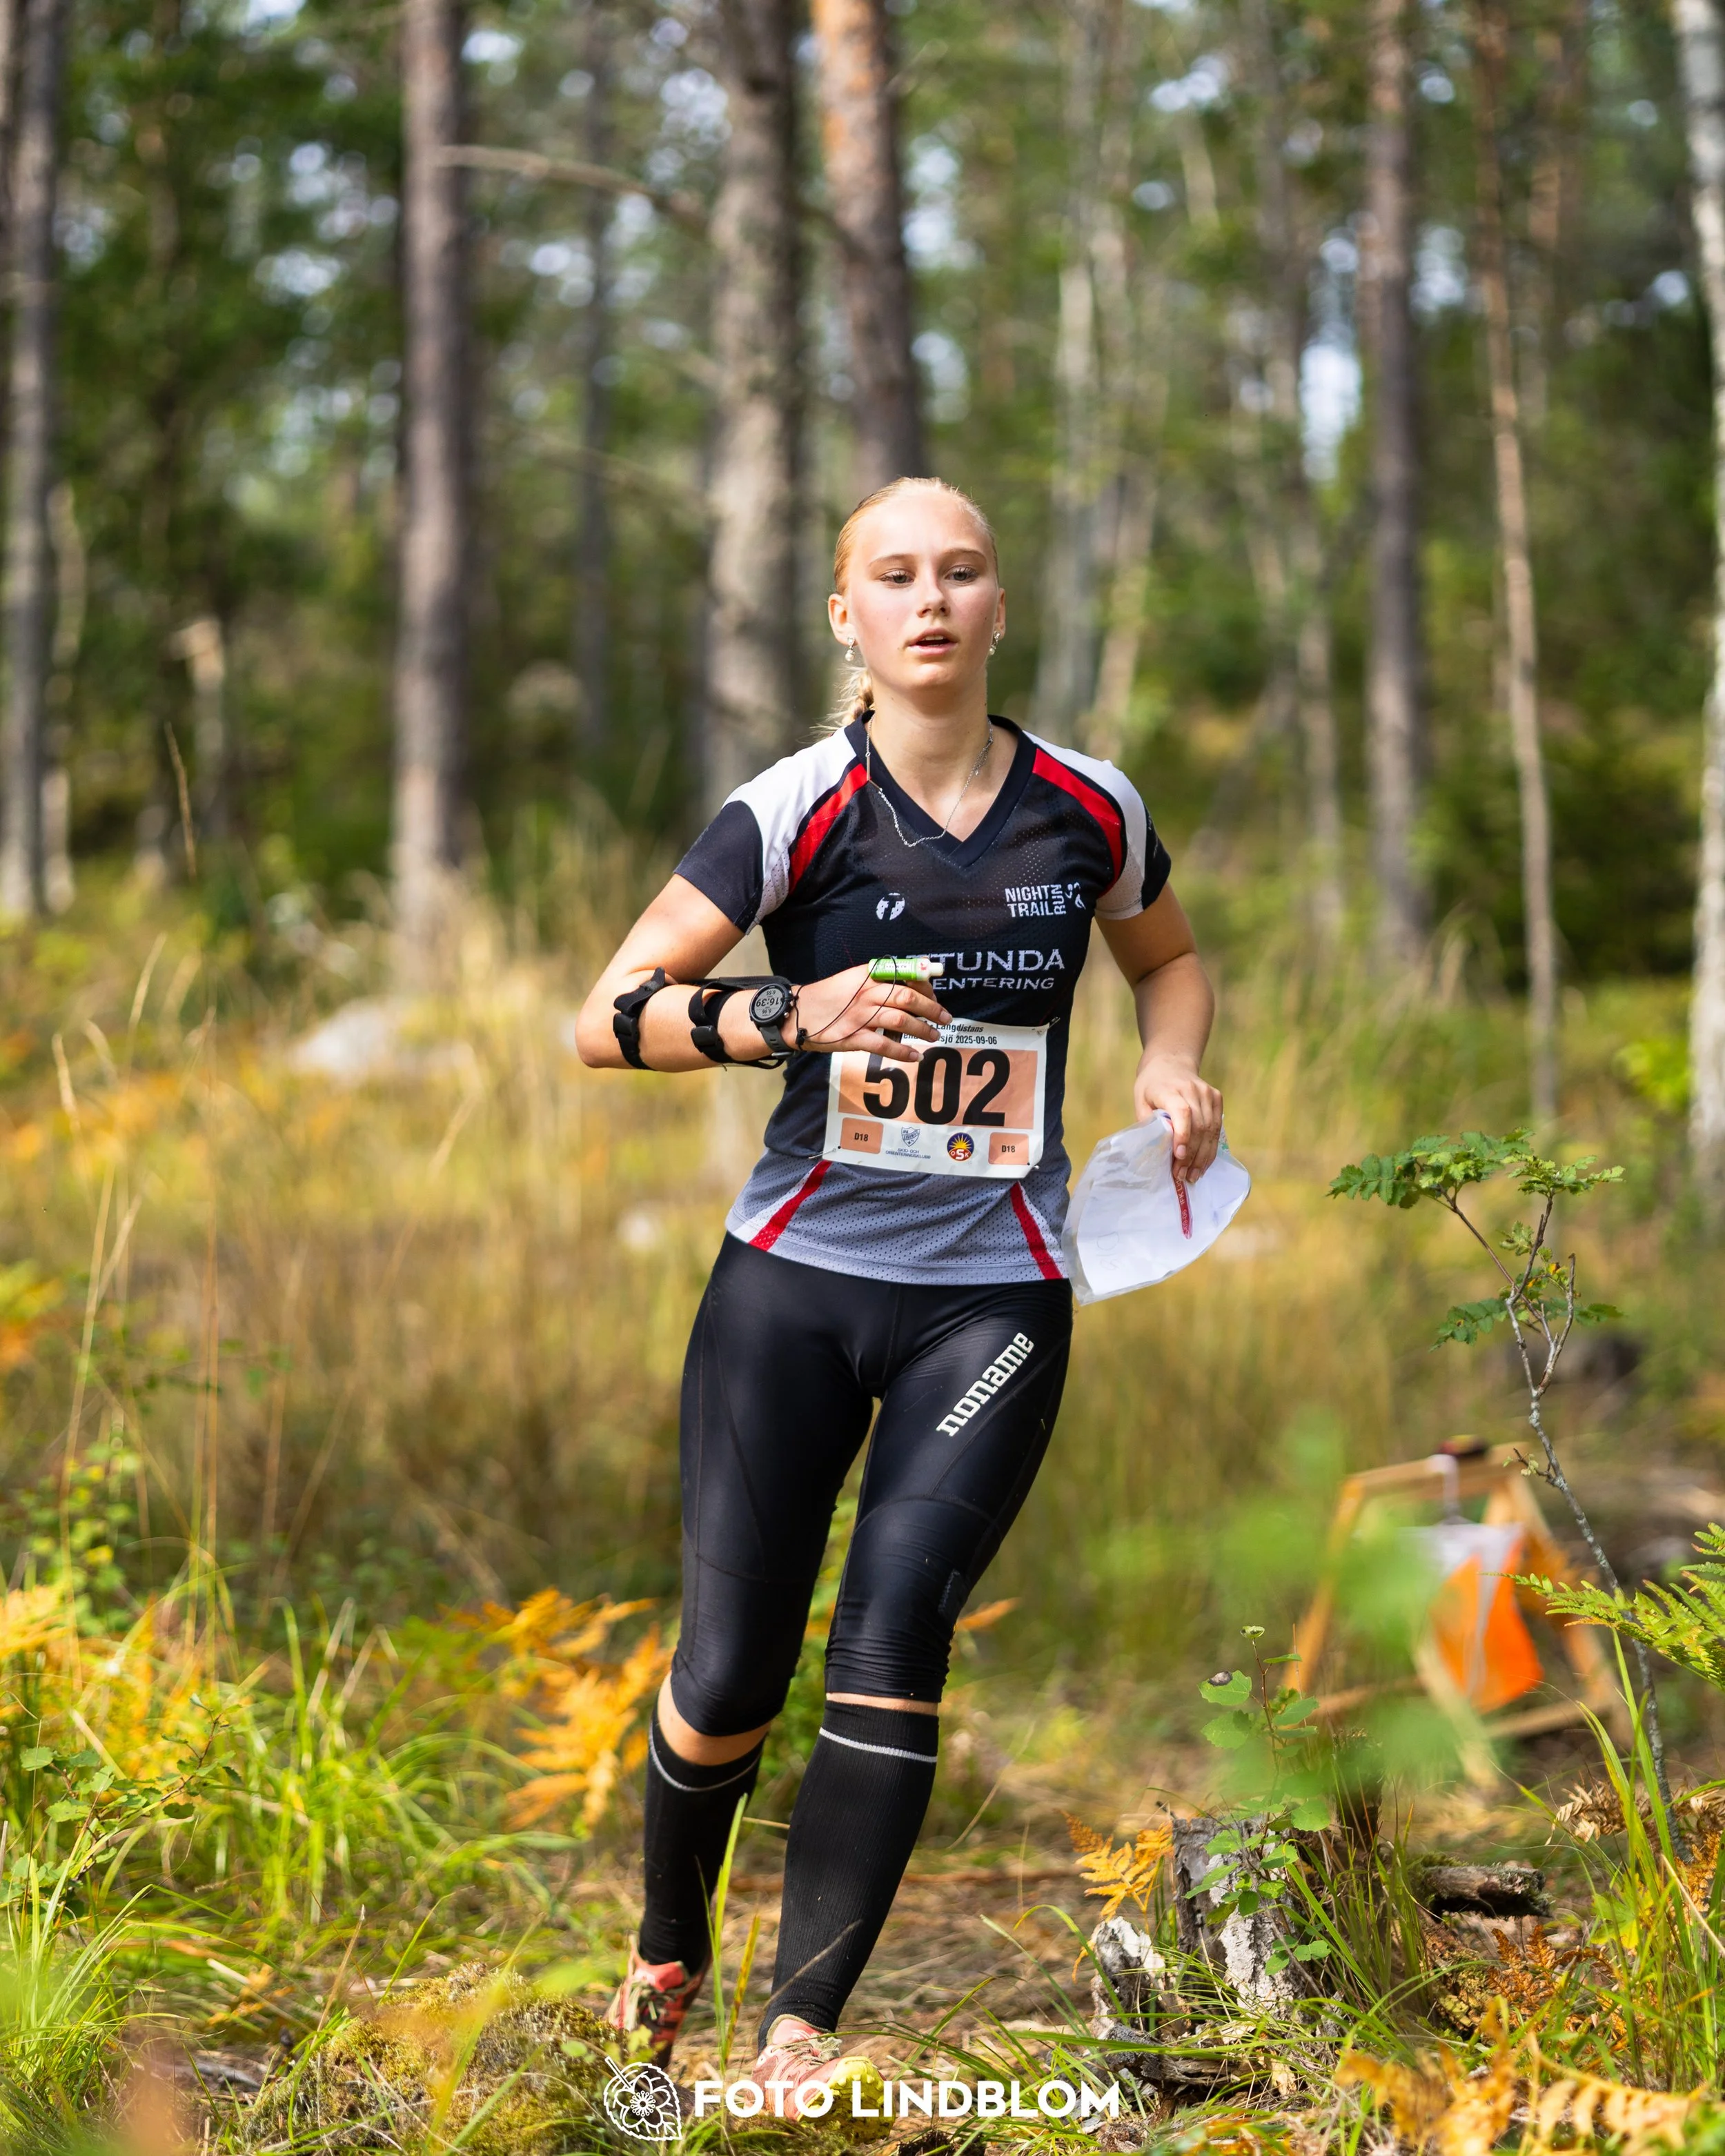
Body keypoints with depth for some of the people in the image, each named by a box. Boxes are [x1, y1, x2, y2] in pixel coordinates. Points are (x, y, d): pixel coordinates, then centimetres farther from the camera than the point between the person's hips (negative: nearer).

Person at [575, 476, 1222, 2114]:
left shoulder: (1089, 808, 1)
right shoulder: (796, 810, -7)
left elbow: (1168, 954, 23)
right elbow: (606, 1018, -11)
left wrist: (1170, 1065, 1)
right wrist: (791, 1015, -28)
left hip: (995, 1293, 1)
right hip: (797, 1278, -1)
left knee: (893, 1641, -12)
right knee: (731, 1673, -1)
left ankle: (799, 2037, -3)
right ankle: (667, 1951, 29)